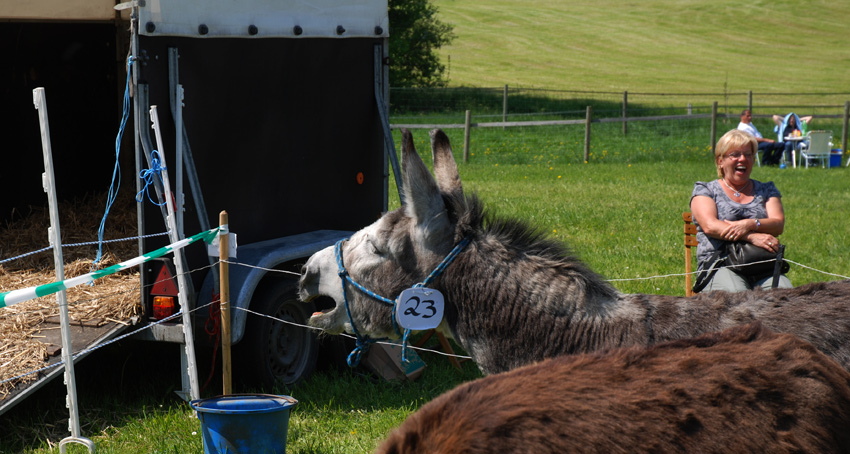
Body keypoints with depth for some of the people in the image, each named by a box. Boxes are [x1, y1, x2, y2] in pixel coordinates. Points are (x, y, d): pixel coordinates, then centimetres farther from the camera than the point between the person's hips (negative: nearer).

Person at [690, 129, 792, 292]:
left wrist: (750, 224, -16)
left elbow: (778, 224, 7)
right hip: (720, 264, -2)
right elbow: (710, 226, -5)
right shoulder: (704, 190, 14)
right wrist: (752, 237, -18)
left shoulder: (766, 190, 24)